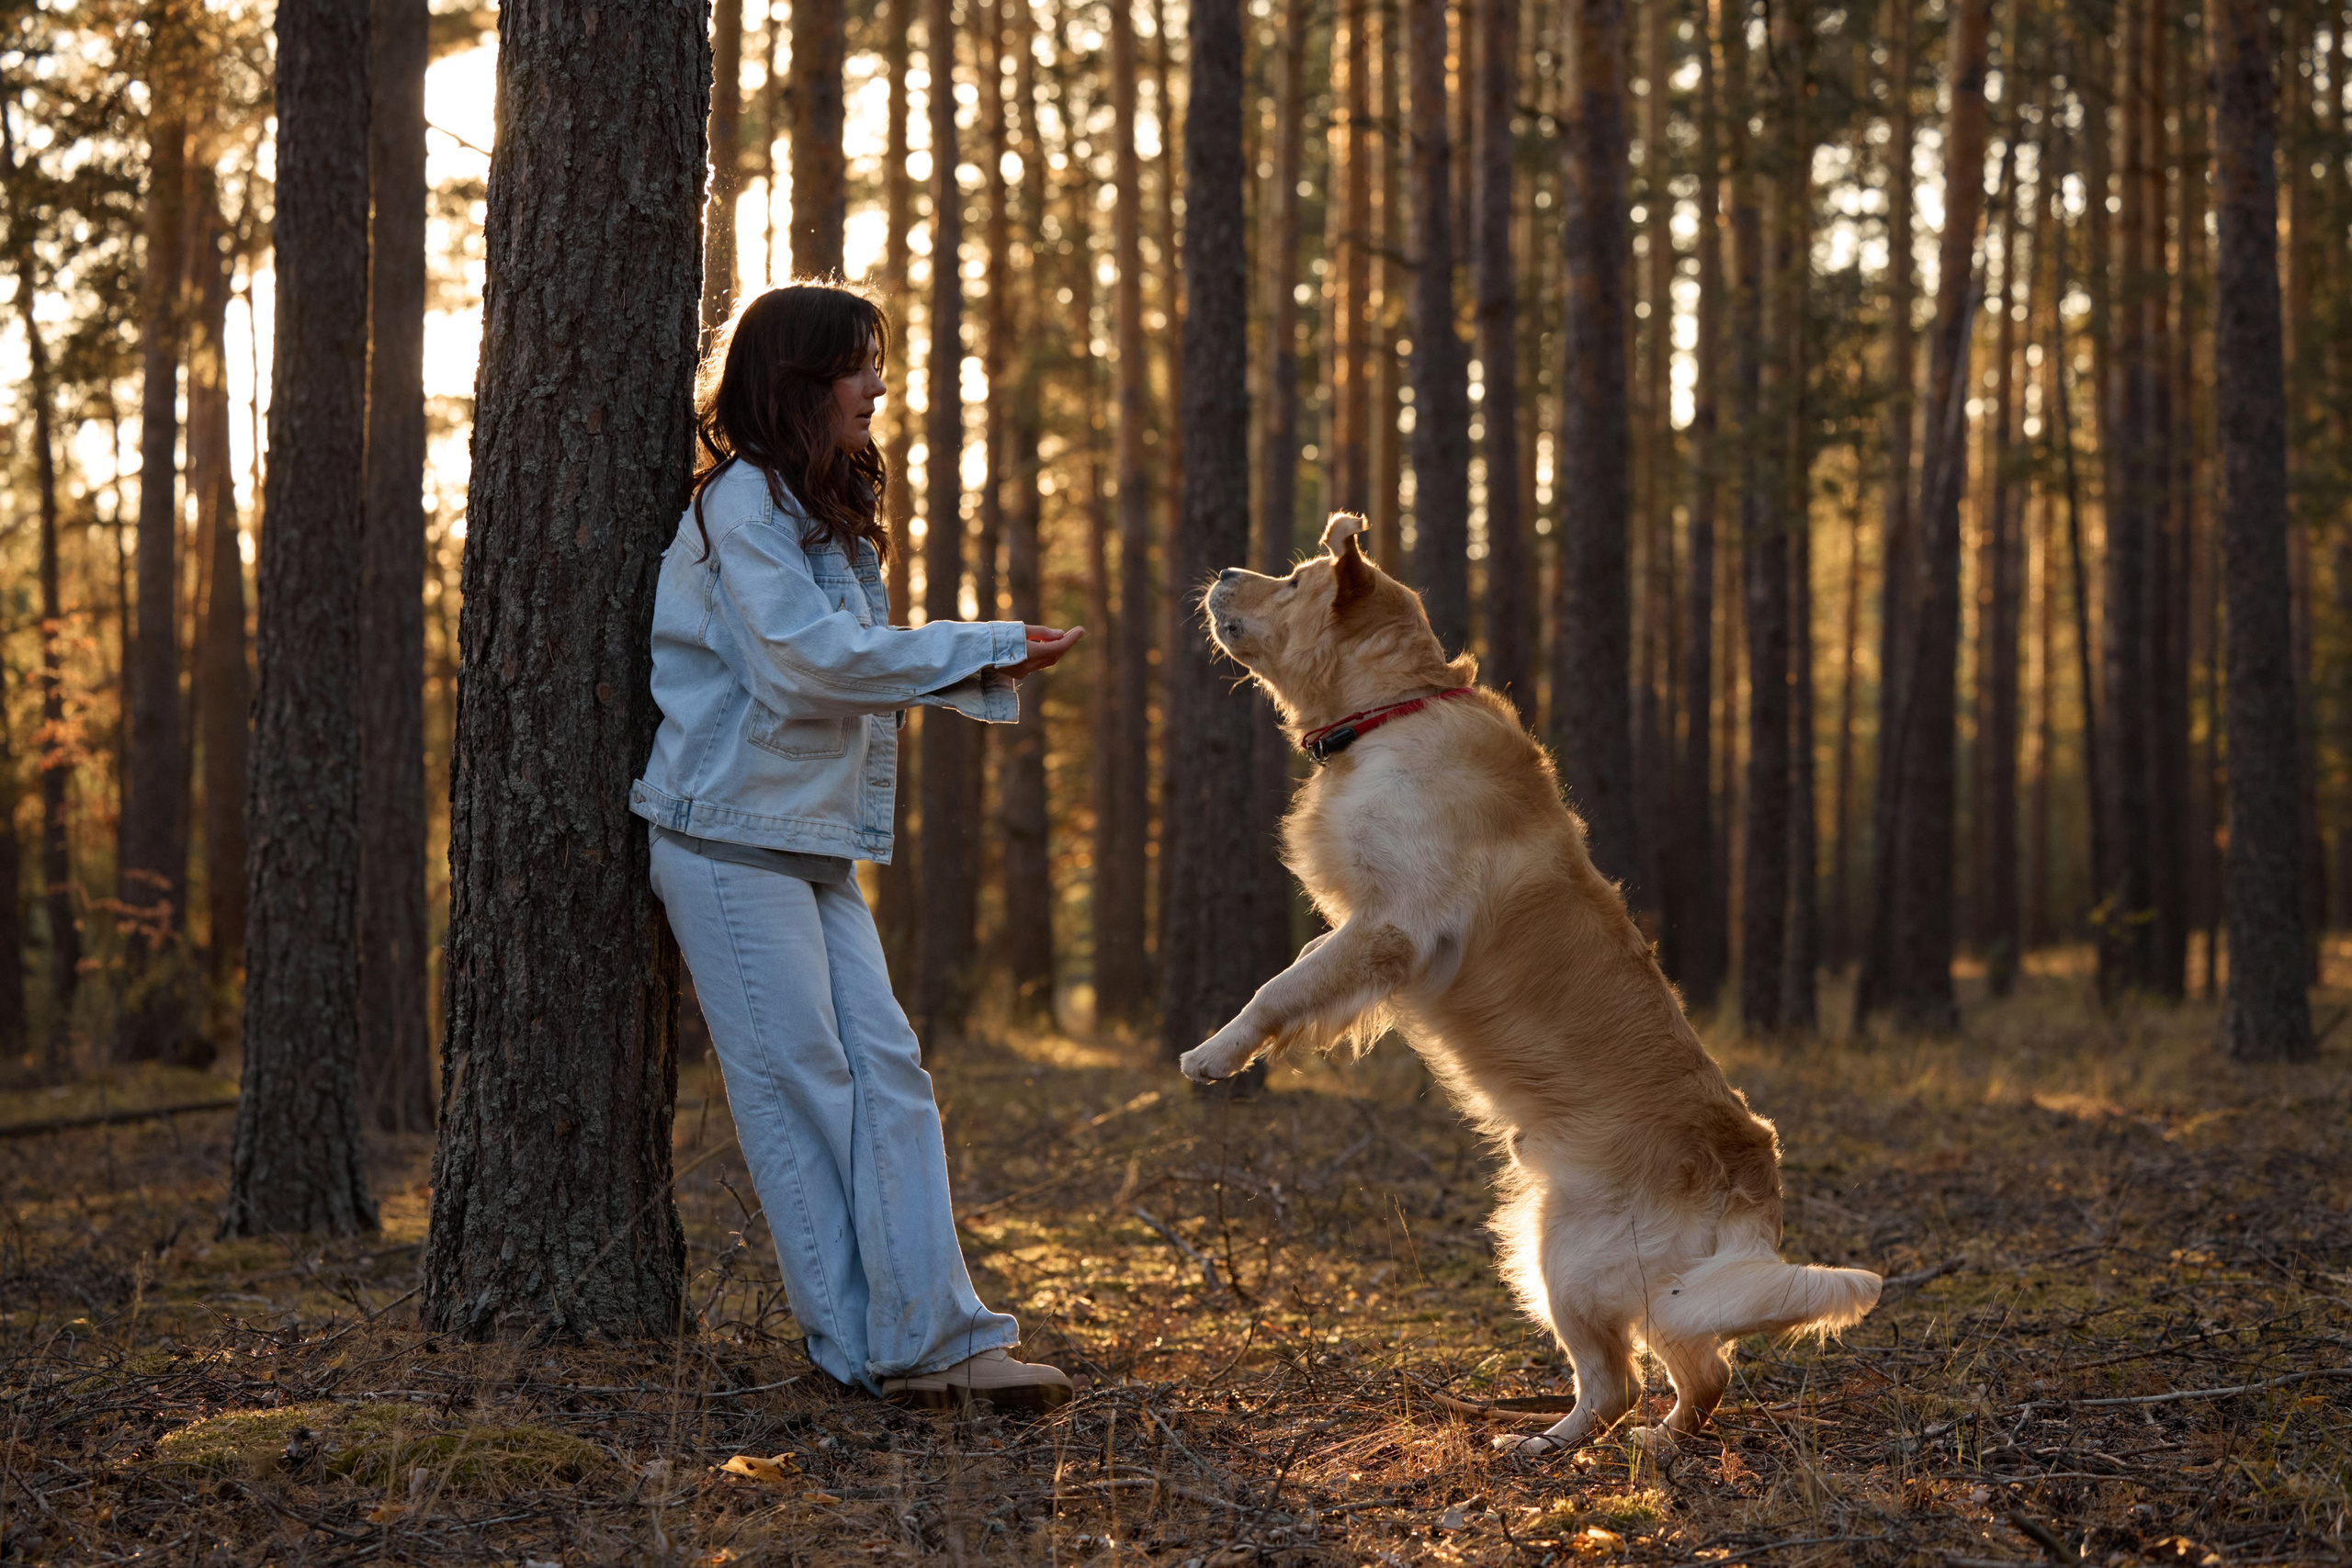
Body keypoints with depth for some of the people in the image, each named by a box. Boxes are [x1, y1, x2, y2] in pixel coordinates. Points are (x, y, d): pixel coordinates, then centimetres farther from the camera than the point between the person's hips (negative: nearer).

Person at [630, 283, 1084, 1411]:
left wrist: (988, 672, 0)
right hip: (730, 838, -9)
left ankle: (933, 1335, -1)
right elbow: (805, 654, -20)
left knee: (887, 1072, 0)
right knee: (799, 1082, -6)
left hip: (815, 842, 9)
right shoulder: (742, 500, -10)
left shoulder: (821, 510, 20)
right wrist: (978, 648, -15)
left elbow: (855, 664, 15)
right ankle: (860, 1347, -2)